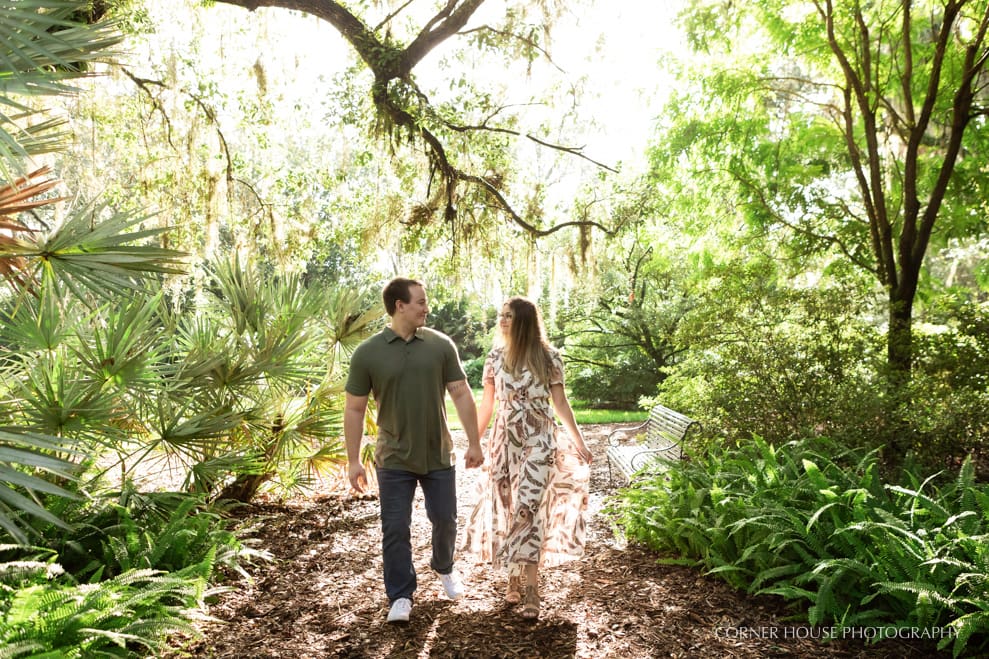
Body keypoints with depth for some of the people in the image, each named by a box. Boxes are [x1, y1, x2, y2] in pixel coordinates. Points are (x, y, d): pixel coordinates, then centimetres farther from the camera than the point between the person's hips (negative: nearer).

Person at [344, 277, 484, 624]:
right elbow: (354, 409, -4)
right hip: (393, 460, -2)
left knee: (445, 519, 14)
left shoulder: (441, 345, -4)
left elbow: (462, 395, 0)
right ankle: (400, 596, 21)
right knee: (396, 529, 4)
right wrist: (353, 461, -5)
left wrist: (474, 443, -2)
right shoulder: (367, 353, -8)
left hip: (438, 456, 2)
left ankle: (444, 568, 43)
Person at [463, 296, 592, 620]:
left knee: (529, 507, -10)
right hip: (504, 440, 3)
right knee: (507, 508, 7)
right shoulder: (495, 356, 5)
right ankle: (514, 576, 22)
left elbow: (560, 403, 2)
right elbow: (487, 404, 11)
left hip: (539, 440, -3)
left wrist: (578, 441, 1)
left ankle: (531, 587, -3)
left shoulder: (548, 356, -3)